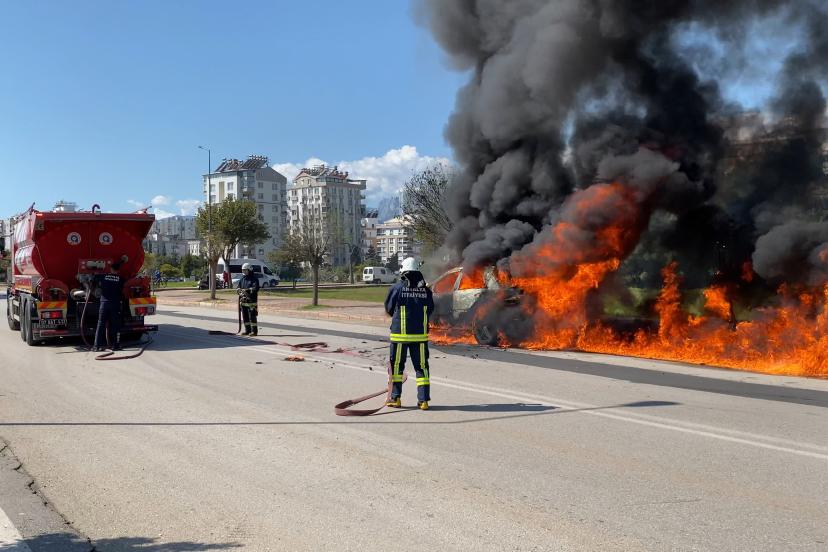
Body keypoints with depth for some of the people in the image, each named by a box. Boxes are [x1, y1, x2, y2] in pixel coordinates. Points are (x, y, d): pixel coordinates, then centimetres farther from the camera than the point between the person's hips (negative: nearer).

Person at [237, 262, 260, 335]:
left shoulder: (254, 278, -4)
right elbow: (238, 287, 14)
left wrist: (247, 290, -25)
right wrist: (240, 292, -8)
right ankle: (247, 330, 20)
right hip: (244, 301, 7)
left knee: (252, 316, -9)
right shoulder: (242, 279, 16)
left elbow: (256, 288, -16)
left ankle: (254, 331, -4)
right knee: (245, 317, 10)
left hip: (252, 301, -7)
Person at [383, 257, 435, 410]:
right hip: (420, 334, 2)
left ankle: (395, 398, 15)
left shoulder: (396, 288, -7)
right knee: (421, 367, 7)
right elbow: (430, 310, 8)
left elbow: (389, 309, 5)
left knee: (396, 365, 11)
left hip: (400, 333, -2)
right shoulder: (425, 290, -1)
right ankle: (423, 400, 6)